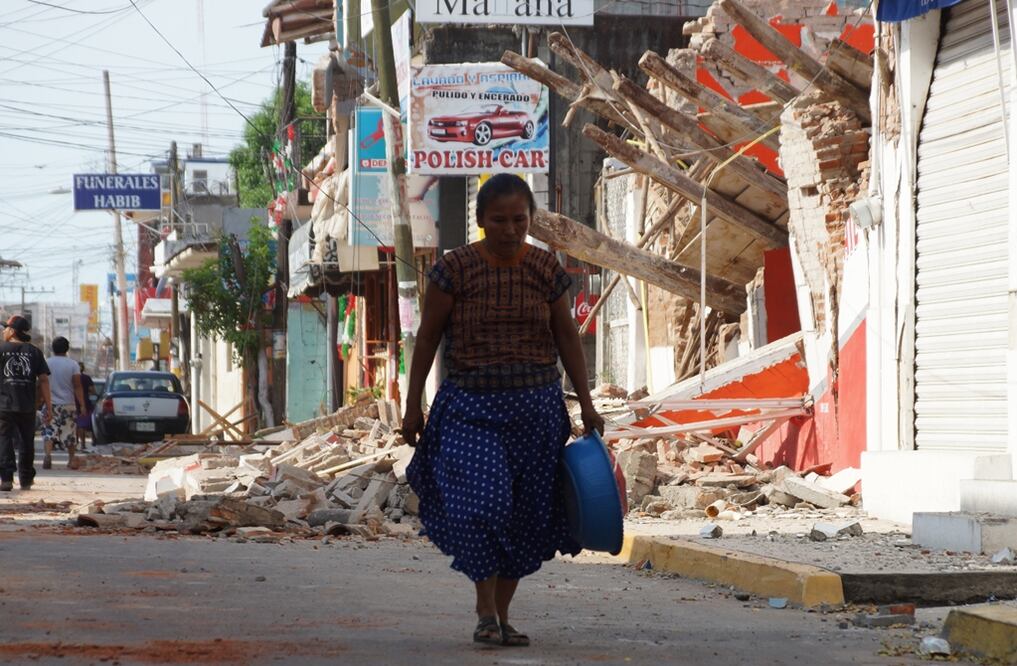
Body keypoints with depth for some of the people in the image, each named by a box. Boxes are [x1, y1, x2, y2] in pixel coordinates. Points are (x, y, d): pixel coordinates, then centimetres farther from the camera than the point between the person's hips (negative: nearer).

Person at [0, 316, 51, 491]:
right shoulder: (34, 352, 6)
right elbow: (43, 380, 1)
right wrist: (48, 405, 3)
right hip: (27, 407, 3)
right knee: (26, 443, 13)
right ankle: (26, 479, 20)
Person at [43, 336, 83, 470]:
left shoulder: (46, 363, -1)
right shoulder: (73, 364, -4)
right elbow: (77, 387, -7)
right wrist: (82, 404, -3)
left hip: (50, 404, 0)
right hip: (68, 404, 0)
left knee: (49, 432, -3)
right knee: (69, 433, 13)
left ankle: (48, 454, -27)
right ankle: (71, 459, 20)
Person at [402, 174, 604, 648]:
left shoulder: (545, 269, 2)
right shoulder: (456, 268, -6)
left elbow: (566, 337, 10)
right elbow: (427, 338, -1)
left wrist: (587, 404, 9)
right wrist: (413, 406, -1)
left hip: (537, 408, 3)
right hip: (472, 405, -3)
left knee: (525, 514, 4)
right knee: (480, 500, -19)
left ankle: (502, 617, 15)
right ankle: (485, 613, -6)